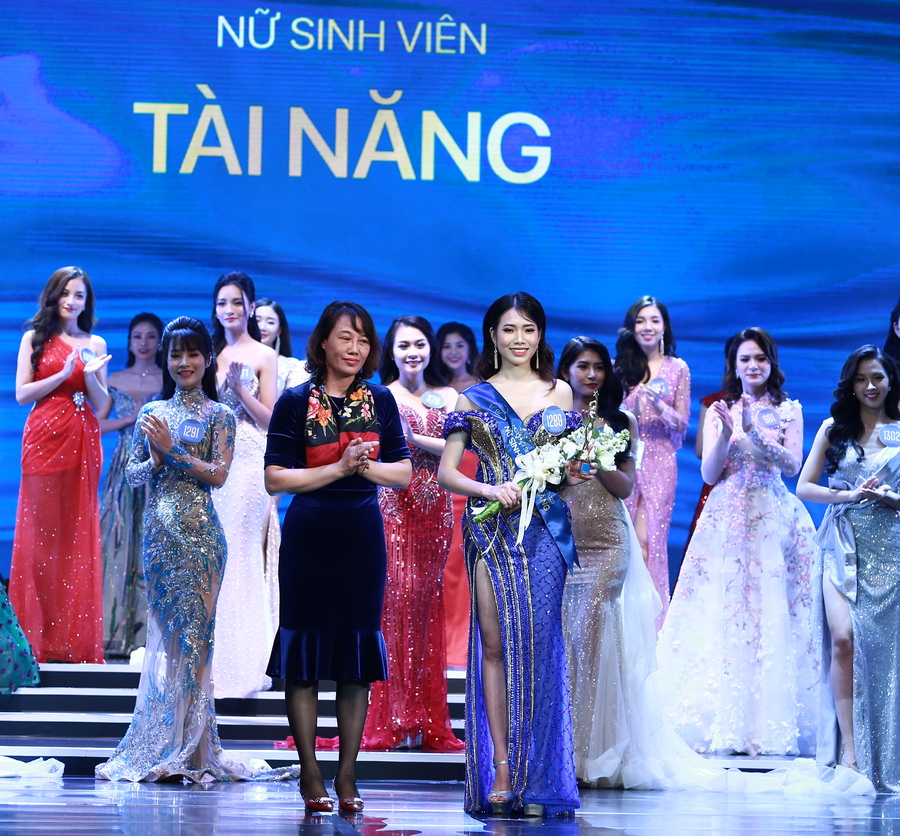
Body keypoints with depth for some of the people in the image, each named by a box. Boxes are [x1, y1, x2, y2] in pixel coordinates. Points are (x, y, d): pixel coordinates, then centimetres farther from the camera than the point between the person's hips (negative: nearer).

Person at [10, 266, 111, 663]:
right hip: (44, 439, -2)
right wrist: (63, 374, -10)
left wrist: (90, 374, -9)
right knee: (40, 532, -3)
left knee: (79, 536, 0)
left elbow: (102, 406, 9)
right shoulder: (34, 339, 7)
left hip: (82, 444, 2)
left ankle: (75, 639, 3)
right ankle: (39, 636, 1)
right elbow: (22, 394, -1)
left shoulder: (95, 344, 12)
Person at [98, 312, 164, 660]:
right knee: (120, 544, -3)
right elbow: (97, 424, 6)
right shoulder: (116, 380, 10)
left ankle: (151, 633, -3)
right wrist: (132, 417, -5)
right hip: (125, 469, 2)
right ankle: (118, 632, 0)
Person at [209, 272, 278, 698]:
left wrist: (240, 388, -12)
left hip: (247, 458, -4)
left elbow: (269, 418, -1)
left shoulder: (263, 356, 2)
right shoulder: (211, 352, 15)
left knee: (241, 551, -7)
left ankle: (242, 660, -1)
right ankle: (213, 658, 8)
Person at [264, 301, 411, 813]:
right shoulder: (296, 402, -3)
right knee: (304, 658, -1)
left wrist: (366, 466, -12)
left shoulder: (380, 401, 7)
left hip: (363, 538, 3)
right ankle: (311, 775, 9)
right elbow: (276, 478, -8)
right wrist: (338, 468, -15)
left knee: (358, 659, 5)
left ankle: (348, 777, 11)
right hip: (309, 538, -3)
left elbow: (403, 472, 7)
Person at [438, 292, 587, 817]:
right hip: (491, 530, 0)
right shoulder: (474, 399, 9)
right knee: (495, 644, -3)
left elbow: (576, 463, 15)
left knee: (537, 645, -4)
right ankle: (500, 771, -1)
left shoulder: (560, 393, 12)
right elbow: (446, 472, 5)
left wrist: (571, 470, -7)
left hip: (545, 529, 0)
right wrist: (490, 490, -12)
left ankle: (536, 779, 0)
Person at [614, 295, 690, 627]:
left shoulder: (677, 368, 6)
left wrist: (660, 407, -13)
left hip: (659, 462, -1)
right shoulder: (619, 366, 8)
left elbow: (682, 424, 4)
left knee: (648, 540, -5)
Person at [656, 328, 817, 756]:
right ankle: (725, 723, -1)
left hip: (775, 520, -1)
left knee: (774, 615, -6)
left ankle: (772, 723, -1)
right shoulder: (719, 411, 11)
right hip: (727, 520, 1)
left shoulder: (789, 410, 10)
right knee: (722, 616, -6)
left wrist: (754, 433, -17)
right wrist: (726, 432, -13)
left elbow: (793, 464, -4)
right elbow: (709, 474, 3)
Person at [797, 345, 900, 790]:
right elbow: (804, 487, 7)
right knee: (843, 639, -16)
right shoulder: (834, 428, 11)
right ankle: (850, 751, -14)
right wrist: (851, 495, -7)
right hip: (844, 545, 0)